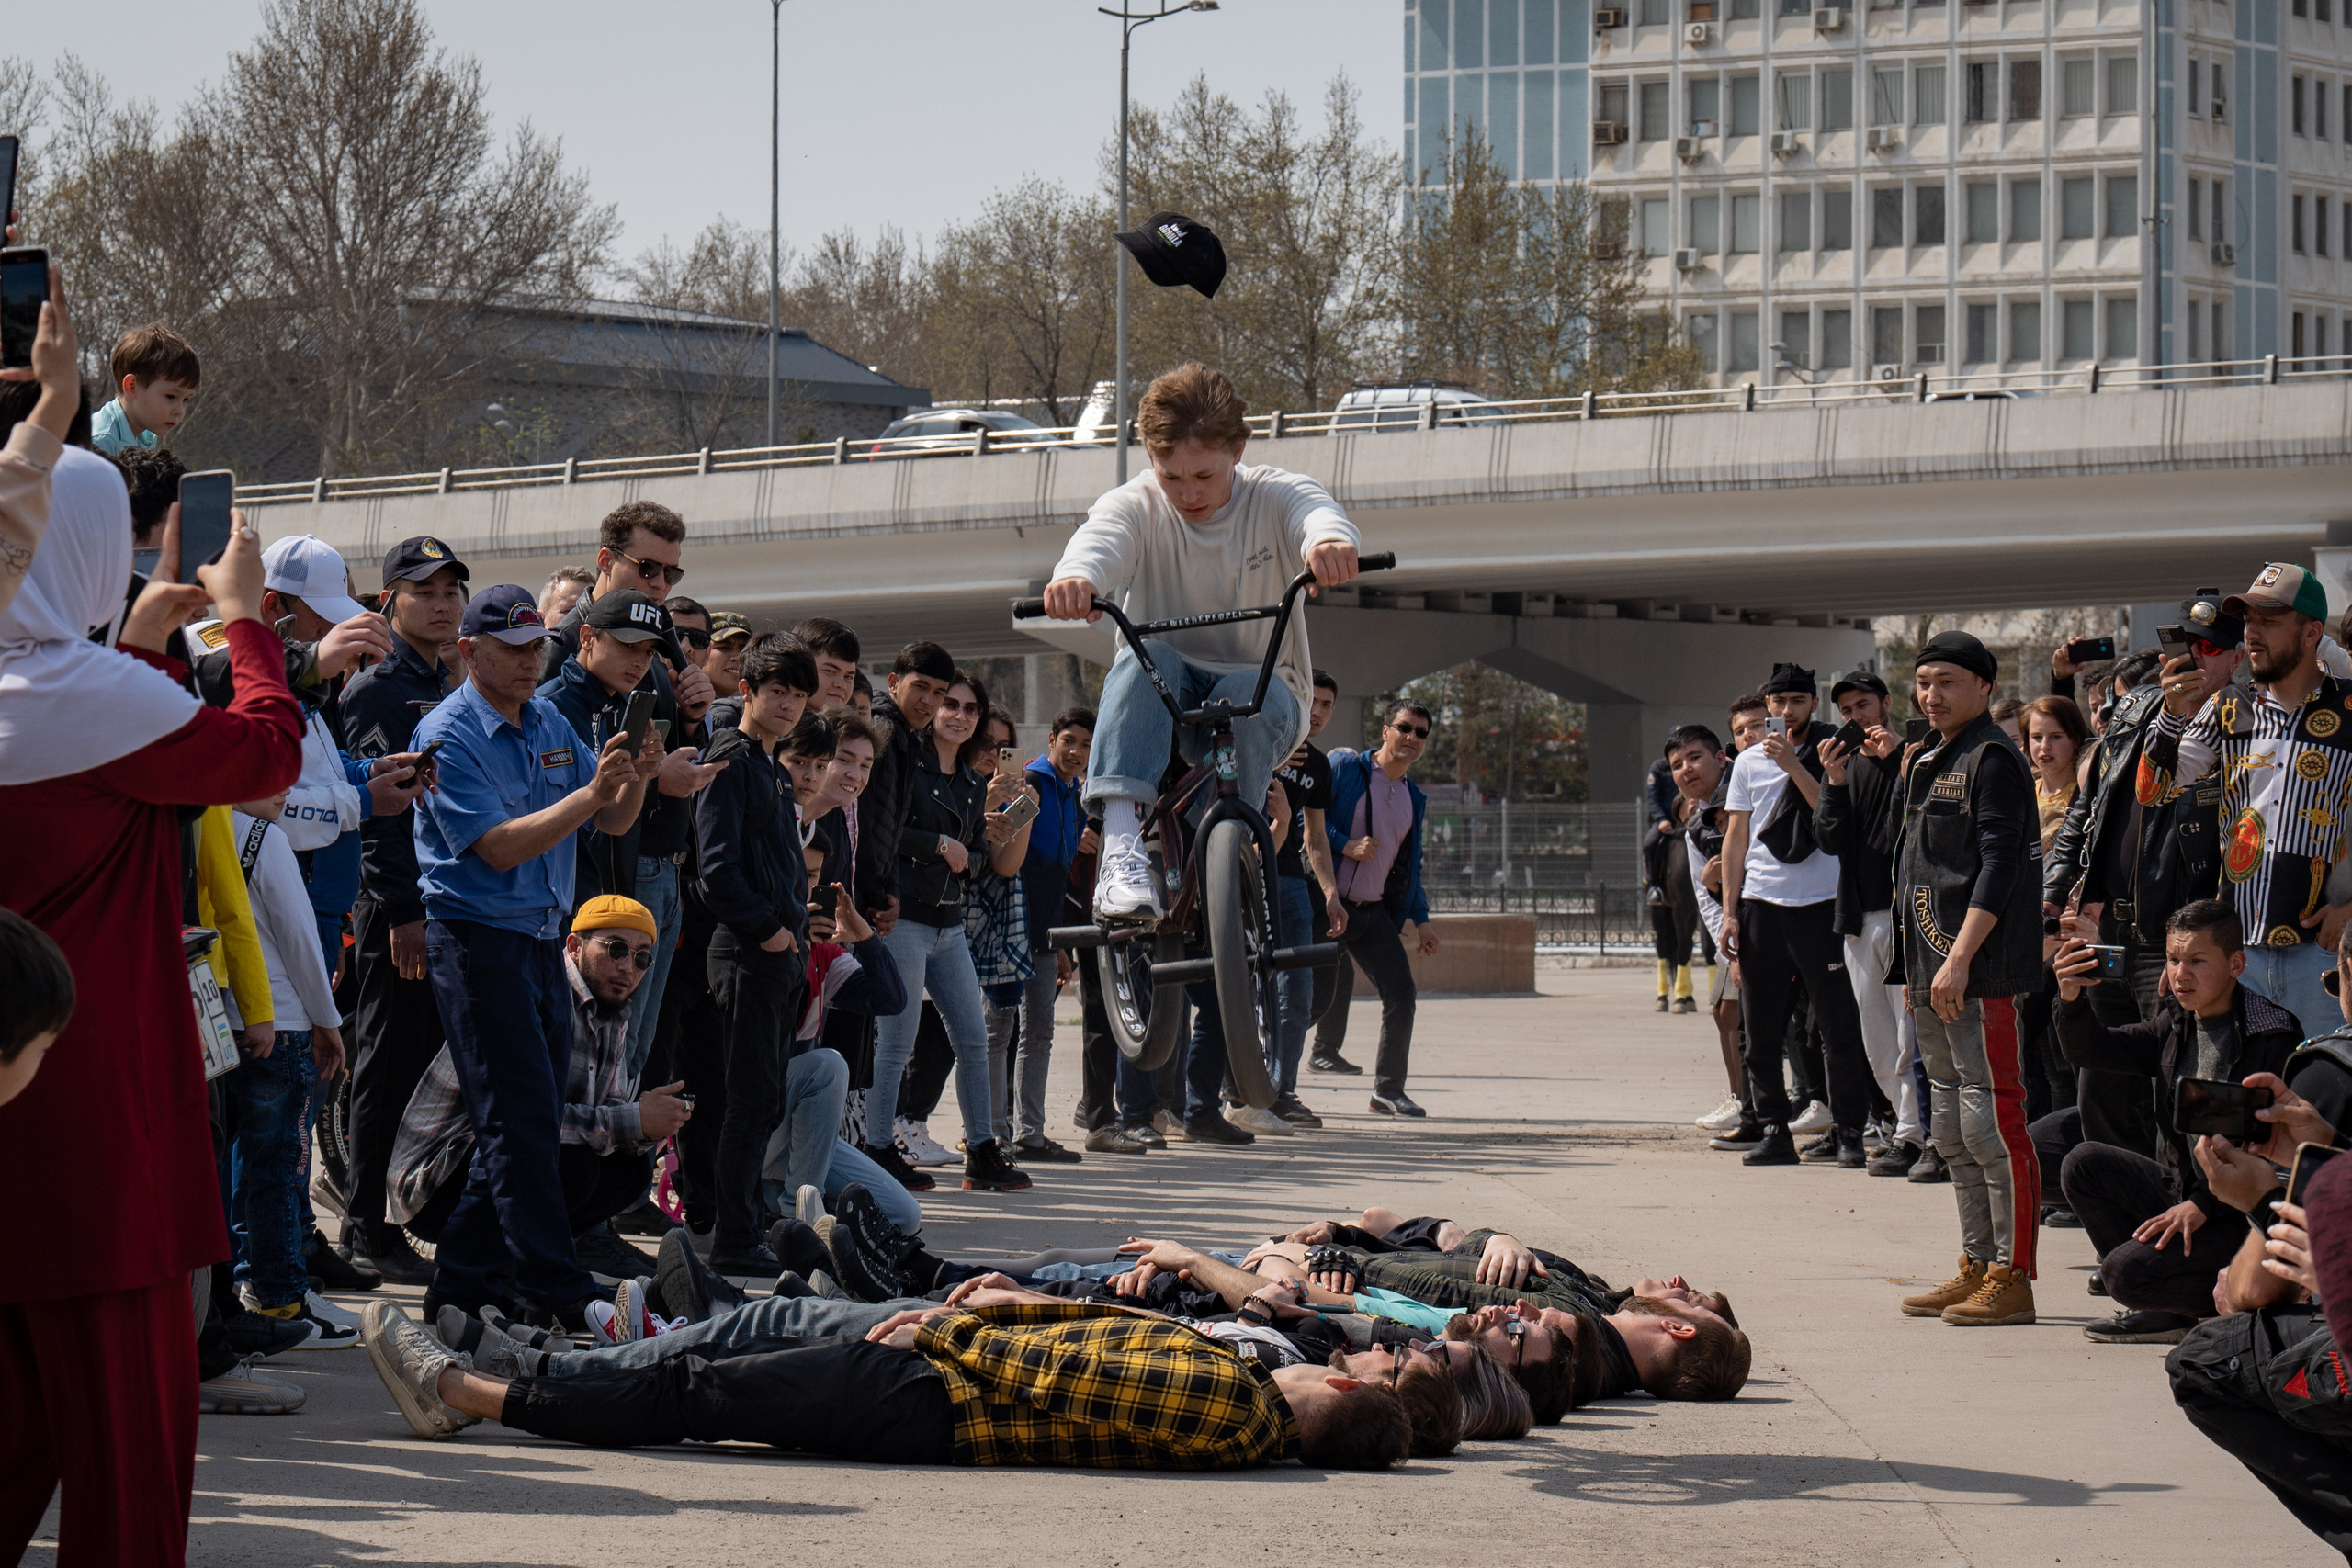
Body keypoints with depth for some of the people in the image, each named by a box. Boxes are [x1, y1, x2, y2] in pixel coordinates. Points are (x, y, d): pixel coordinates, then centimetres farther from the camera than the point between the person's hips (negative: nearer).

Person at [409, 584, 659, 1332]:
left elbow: (613, 822, 11)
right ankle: (563, 1294, -8)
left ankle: (461, 1278, 15)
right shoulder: (448, 736, -11)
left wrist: (636, 778, -10)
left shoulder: (551, 724, 12)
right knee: (522, 1122, -8)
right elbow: (501, 847, -18)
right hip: (478, 940, -8)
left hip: (543, 938, 8)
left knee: (530, 1123, 8)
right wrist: (591, 792, -24)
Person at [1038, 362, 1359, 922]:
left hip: (1262, 692, 0)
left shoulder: (1276, 497, -7)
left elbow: (1316, 513, -31)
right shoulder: (1136, 505, -7)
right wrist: (1077, 575, -57)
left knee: (1250, 691, -35)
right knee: (1144, 660, -33)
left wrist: (1328, 540, -59)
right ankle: (1121, 845, -47)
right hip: (1166, 704, 0)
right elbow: (1101, 538, -30)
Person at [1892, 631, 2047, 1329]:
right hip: (1933, 964, 10)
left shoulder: (1992, 759, -9)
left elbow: (1998, 865, -16)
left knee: (1991, 1121, -10)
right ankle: (1977, 1266, 20)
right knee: (1953, 1128, 13)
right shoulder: (1929, 760, 19)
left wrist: (1960, 959, -22)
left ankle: (2012, 1278, -9)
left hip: (1980, 970, -10)